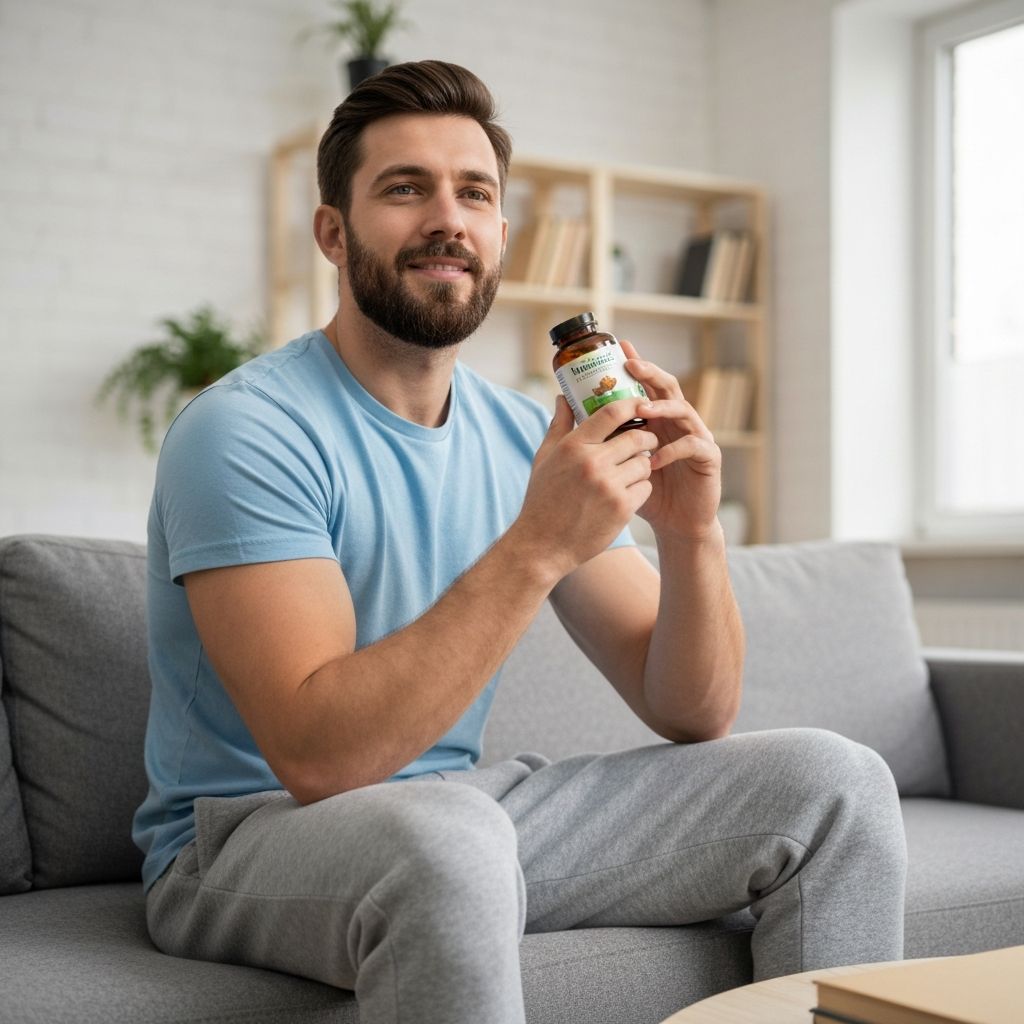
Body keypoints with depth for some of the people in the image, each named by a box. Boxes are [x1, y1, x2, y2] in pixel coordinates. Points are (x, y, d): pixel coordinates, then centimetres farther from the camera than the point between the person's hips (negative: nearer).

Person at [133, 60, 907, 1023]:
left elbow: (692, 715, 1)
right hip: (245, 840, -6)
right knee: (444, 831, -41)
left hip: (463, 811, 6)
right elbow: (319, 756, -28)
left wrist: (690, 533, -17)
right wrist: (538, 547, -32)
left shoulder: (529, 438, 3)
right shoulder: (245, 431, -17)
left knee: (833, 783, -3)